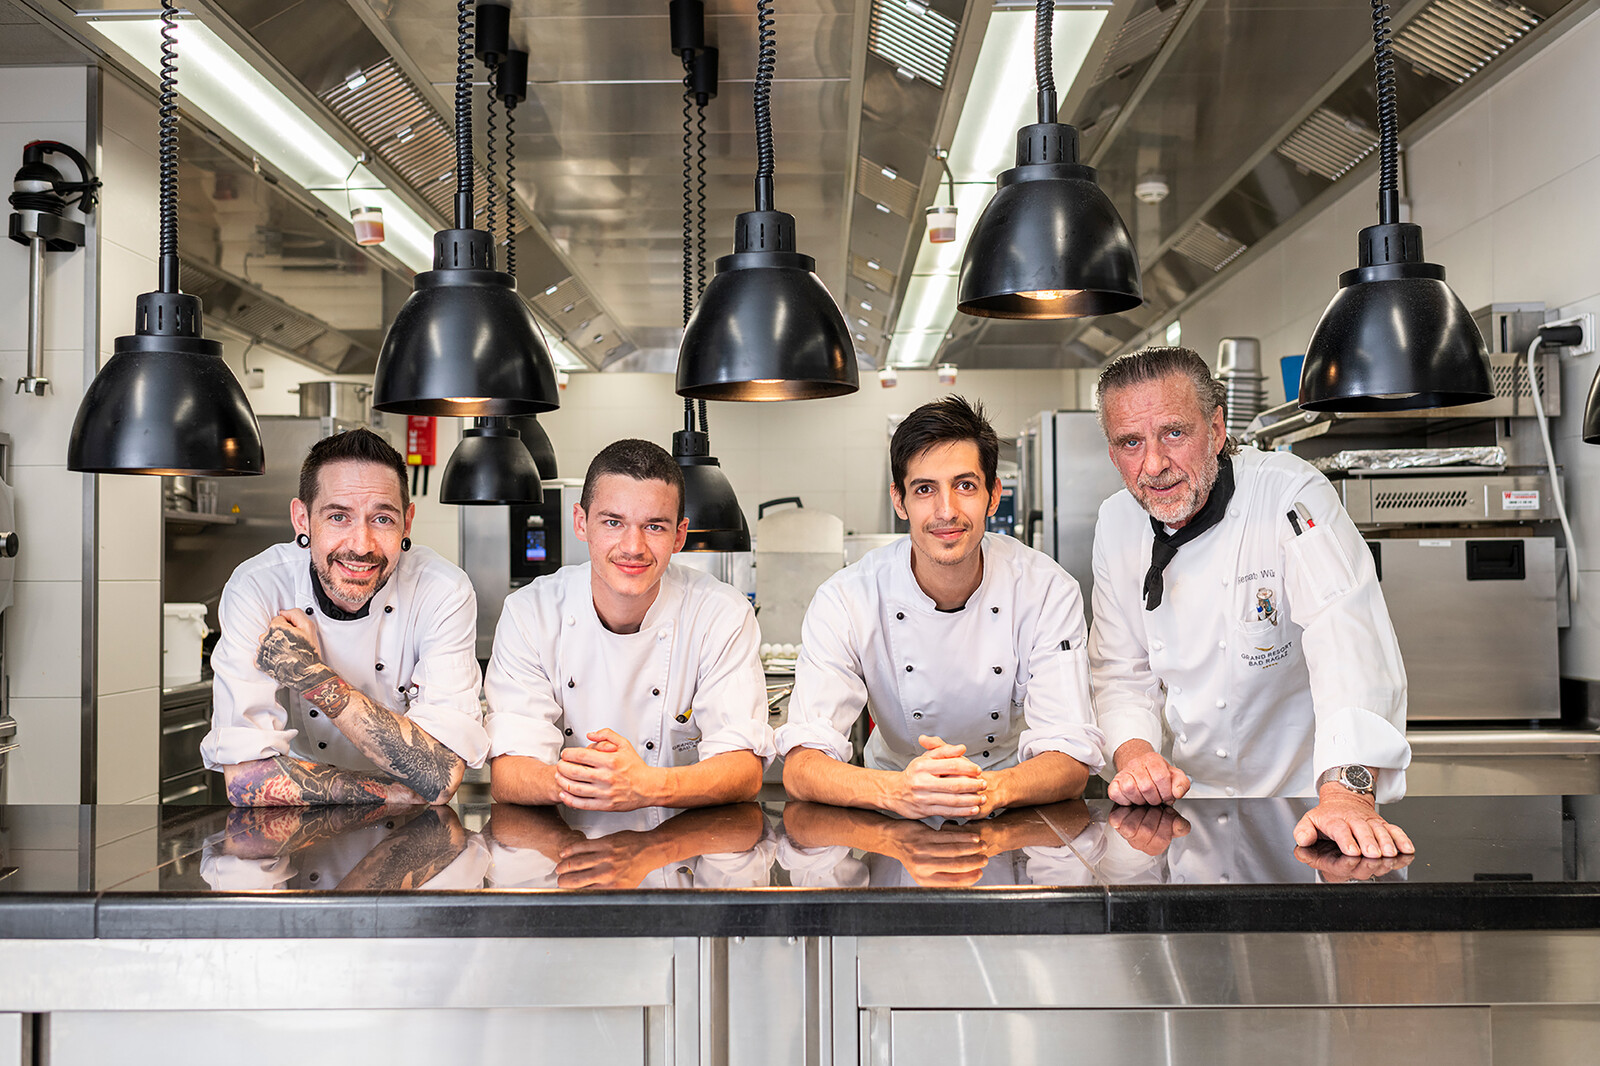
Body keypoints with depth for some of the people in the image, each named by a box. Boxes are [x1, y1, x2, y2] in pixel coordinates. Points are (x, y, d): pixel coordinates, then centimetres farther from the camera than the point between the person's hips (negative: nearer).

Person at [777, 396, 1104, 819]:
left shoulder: (1048, 591, -12)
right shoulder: (844, 600, -15)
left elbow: (1072, 763, -17)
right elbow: (800, 767, -22)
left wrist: (991, 789, -39)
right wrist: (897, 792, -42)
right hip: (895, 835, 1)